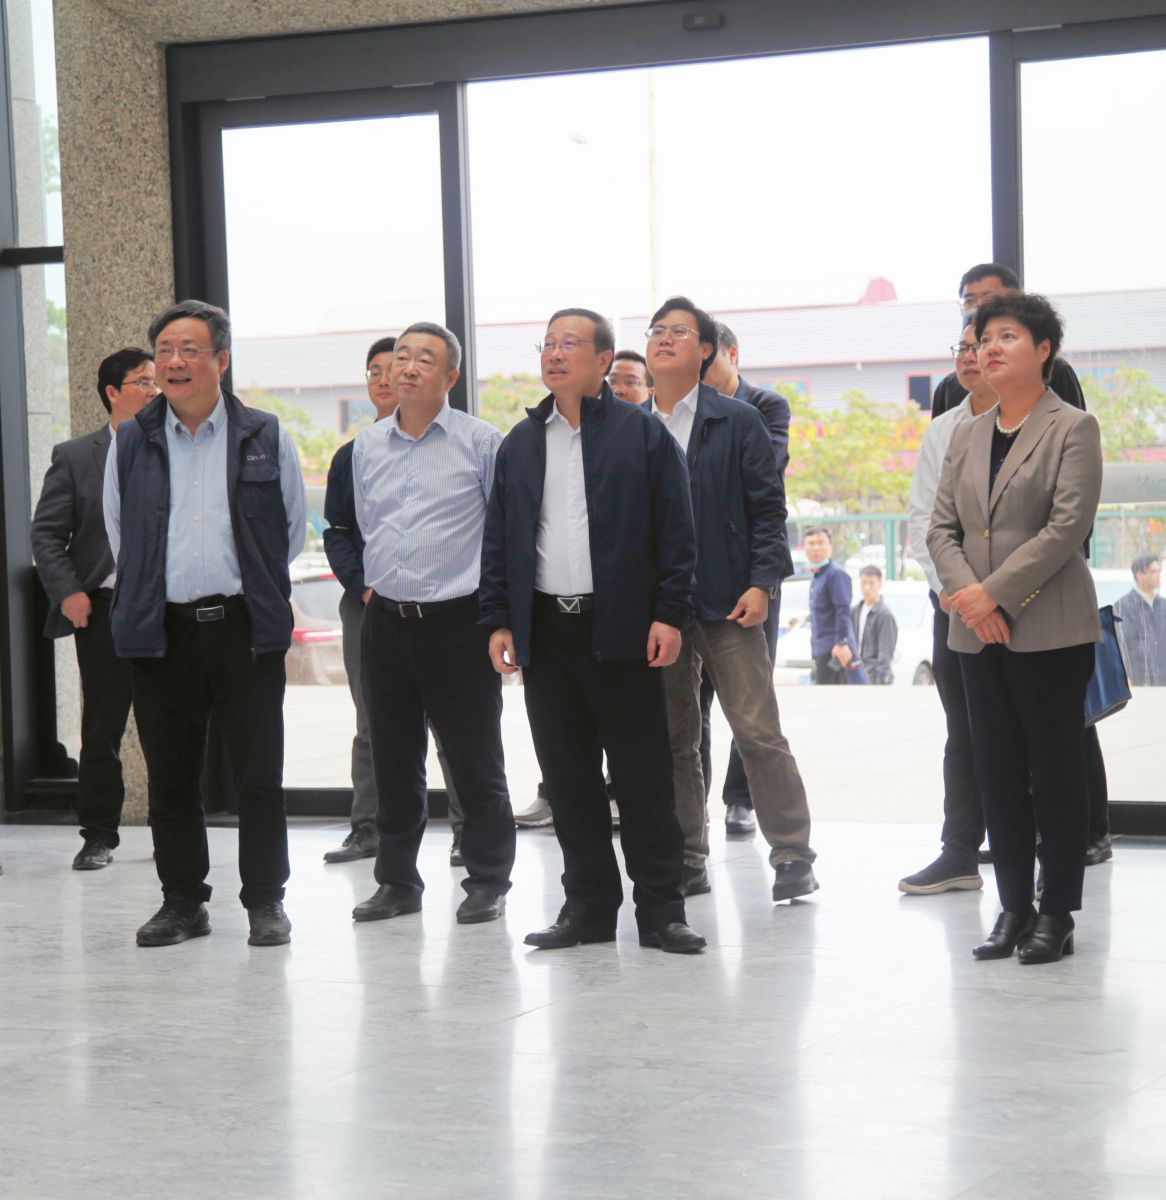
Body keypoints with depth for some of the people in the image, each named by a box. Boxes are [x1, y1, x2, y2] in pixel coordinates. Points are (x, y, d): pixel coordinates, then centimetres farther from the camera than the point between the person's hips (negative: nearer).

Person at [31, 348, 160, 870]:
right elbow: (46, 533, 3)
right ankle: (98, 835, 11)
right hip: (104, 610, -1)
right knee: (102, 727, 2)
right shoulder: (75, 457, 5)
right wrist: (68, 592, -10)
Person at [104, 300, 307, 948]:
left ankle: (266, 901, 10)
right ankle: (183, 900, 17)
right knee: (171, 776, 6)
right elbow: (120, 531, 17)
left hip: (245, 625, -2)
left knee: (259, 773, 1)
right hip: (163, 628, 2)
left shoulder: (265, 438, 3)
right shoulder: (131, 443, 7)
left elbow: (293, 528, 11)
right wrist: (155, 592, 13)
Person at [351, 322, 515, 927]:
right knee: (393, 759, 9)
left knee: (475, 760, 0)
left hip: (458, 620, -4)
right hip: (386, 621, 5)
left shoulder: (480, 441, -4)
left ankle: (488, 882, 10)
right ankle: (397, 881, 19)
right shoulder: (367, 446, 11)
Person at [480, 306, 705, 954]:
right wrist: (499, 620, 7)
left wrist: (670, 614, -9)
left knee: (644, 777, -1)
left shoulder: (643, 433, 1)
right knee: (568, 776, 7)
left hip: (622, 629, -4)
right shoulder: (521, 443, 14)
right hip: (545, 630, 4)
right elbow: (499, 539, 15)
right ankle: (588, 904, 15)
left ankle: (661, 907, 4)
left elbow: (675, 530, -2)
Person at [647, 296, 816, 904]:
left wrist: (761, 582, -11)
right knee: (671, 740, 7)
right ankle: (686, 860, 15)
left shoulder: (737, 421, 1)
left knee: (758, 731, -6)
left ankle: (792, 855, 1)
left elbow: (768, 506, -1)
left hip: (724, 602, -4)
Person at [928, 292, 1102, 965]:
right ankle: (1013, 909, 13)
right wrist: (966, 595, -10)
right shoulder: (968, 435, 14)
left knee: (1056, 770, -1)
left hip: (1050, 631, -6)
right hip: (978, 632, 6)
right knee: (999, 773, 7)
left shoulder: (1073, 428, -3)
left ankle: (1058, 915, 4)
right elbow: (942, 528, 9)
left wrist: (994, 592, -17)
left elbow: (1068, 525, -13)